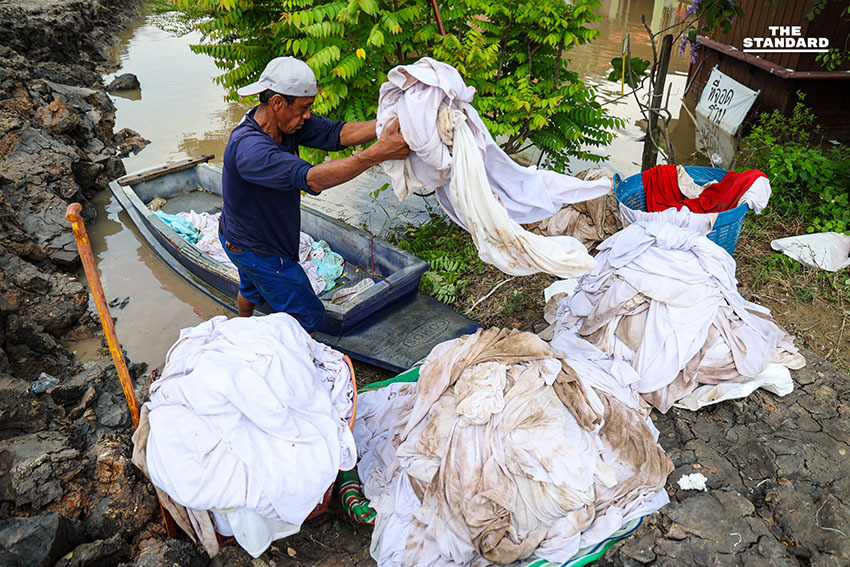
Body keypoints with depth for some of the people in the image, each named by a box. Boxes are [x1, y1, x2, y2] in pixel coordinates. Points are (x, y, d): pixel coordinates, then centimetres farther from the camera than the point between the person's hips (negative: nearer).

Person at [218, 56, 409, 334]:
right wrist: (378, 153, -59)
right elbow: (311, 178, -52)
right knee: (308, 317, 3)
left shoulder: (287, 120, -13)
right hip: (258, 251, -10)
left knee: (251, 289, 37)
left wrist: (388, 122, -37)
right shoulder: (248, 147, -40)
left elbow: (336, 133, -22)